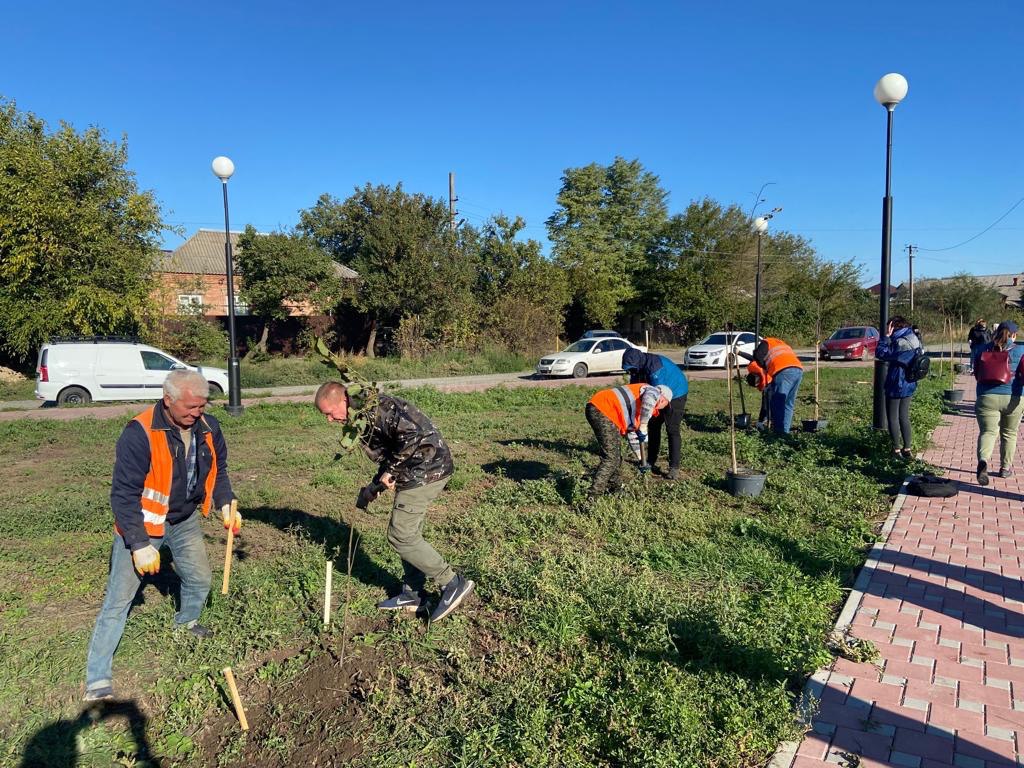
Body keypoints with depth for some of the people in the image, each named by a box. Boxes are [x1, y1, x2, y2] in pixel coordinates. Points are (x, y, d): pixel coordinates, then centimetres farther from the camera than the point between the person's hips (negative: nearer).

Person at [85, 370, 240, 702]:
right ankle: (98, 678, 9)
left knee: (200, 578, 19)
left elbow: (218, 470, 9)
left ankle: (186, 622, 50)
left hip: (185, 521, 6)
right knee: (119, 600, -3)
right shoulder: (139, 434, -28)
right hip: (142, 524, -6)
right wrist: (140, 545, -26)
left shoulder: (207, 428, -9)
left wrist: (225, 504, -7)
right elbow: (124, 494, -25)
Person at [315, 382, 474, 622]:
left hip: (425, 470, -10)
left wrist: (391, 470, -17)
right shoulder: (365, 416, 17)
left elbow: (412, 434, -28)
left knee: (400, 536, -5)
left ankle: (454, 584, 0)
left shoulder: (374, 407, -16)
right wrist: (374, 488, 16)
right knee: (408, 534, 16)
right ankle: (413, 594, 26)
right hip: (422, 471, 10)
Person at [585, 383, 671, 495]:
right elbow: (649, 399, -22)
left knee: (615, 453, 23)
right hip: (602, 410, -10)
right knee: (611, 458, -8)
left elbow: (632, 434, 38)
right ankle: (592, 496, -11)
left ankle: (615, 488, 38)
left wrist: (641, 459, 39)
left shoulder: (640, 410, 32)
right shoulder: (653, 391, 5)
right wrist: (643, 427, -16)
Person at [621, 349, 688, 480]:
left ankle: (674, 467, -10)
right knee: (653, 426, 9)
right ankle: (651, 462, 19)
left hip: (676, 394, -9)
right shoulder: (638, 368, -8)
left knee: (672, 429, -12)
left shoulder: (654, 366, -35)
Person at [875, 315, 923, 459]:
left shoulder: (900, 343, -22)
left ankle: (896, 450, 8)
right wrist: (889, 338, 7)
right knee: (904, 417, 16)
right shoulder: (914, 341, 6)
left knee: (893, 418, 3)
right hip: (909, 386, 9)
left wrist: (886, 336, -13)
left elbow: (880, 353, -20)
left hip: (896, 386, -9)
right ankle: (907, 449, 19)